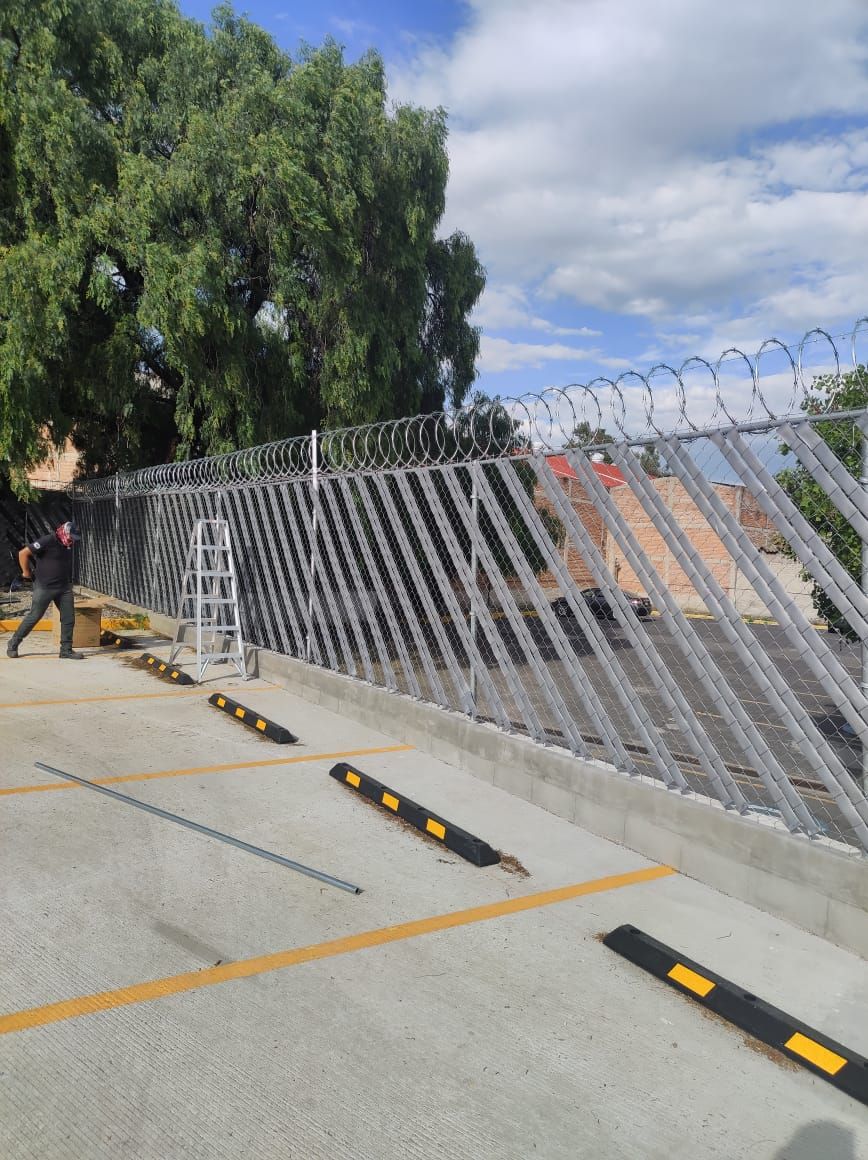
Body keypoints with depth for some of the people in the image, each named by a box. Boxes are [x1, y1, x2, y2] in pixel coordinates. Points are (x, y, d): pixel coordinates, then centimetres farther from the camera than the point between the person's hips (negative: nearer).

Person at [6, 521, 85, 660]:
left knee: (69, 618, 2)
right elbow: (23, 553, -16)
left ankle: (66, 650, 10)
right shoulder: (48, 541, -16)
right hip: (44, 587, -7)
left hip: (64, 588, 7)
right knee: (34, 616, 0)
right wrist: (27, 573, -8)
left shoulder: (67, 546, 8)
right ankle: (13, 644, 17)